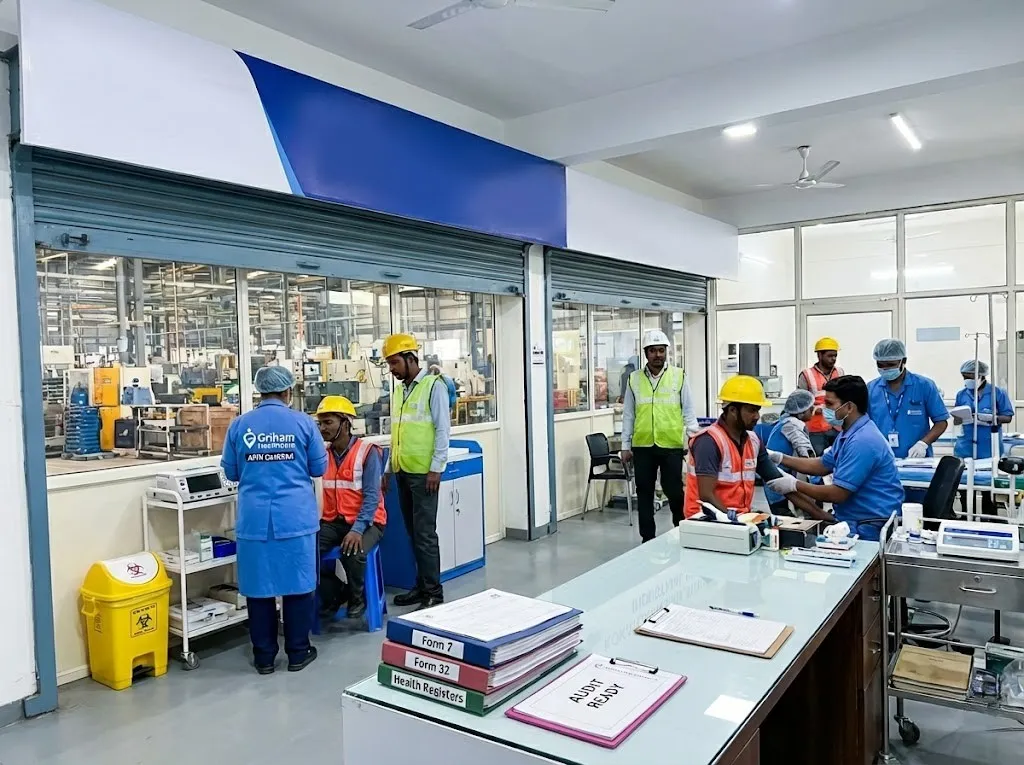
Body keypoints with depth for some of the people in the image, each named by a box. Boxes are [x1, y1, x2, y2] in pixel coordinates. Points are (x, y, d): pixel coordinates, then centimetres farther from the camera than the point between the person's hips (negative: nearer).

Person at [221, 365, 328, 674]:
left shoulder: (239, 425, 2)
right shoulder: (303, 422, -3)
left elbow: (231, 472, 12)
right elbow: (319, 468, 5)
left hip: (255, 519, 2)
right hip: (296, 517, -1)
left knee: (258, 587, 10)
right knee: (298, 583, 9)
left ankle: (264, 657, 20)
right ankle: (298, 653, 19)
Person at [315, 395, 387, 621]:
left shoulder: (367, 452, -10)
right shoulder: (322, 452, 4)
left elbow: (371, 496, -16)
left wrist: (357, 530, -25)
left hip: (365, 521, -4)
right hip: (332, 521, 5)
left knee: (353, 552, -33)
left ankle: (357, 598, 0)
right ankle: (334, 591, 8)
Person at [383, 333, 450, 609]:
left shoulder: (433, 385, -6)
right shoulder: (399, 389, 15)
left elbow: (443, 429, -10)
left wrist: (436, 468, -14)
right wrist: (389, 468, 17)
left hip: (424, 471, -7)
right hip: (403, 471, 7)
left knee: (425, 532, -5)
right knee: (413, 532, 12)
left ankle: (433, 592, 4)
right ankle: (422, 585, 22)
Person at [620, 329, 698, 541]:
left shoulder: (679, 376, 1)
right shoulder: (634, 379, 5)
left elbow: (688, 411, 4)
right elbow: (628, 415, 8)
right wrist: (626, 446, 7)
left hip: (672, 445, -2)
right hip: (642, 446, 2)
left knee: (675, 491, 4)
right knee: (644, 493, 9)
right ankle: (647, 538, 21)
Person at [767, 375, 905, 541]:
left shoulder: (863, 441, -22)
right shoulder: (850, 433, 11)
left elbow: (837, 494, -22)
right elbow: (822, 465, 21)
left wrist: (795, 484, -10)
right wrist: (779, 458, 12)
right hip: (853, 520, 9)